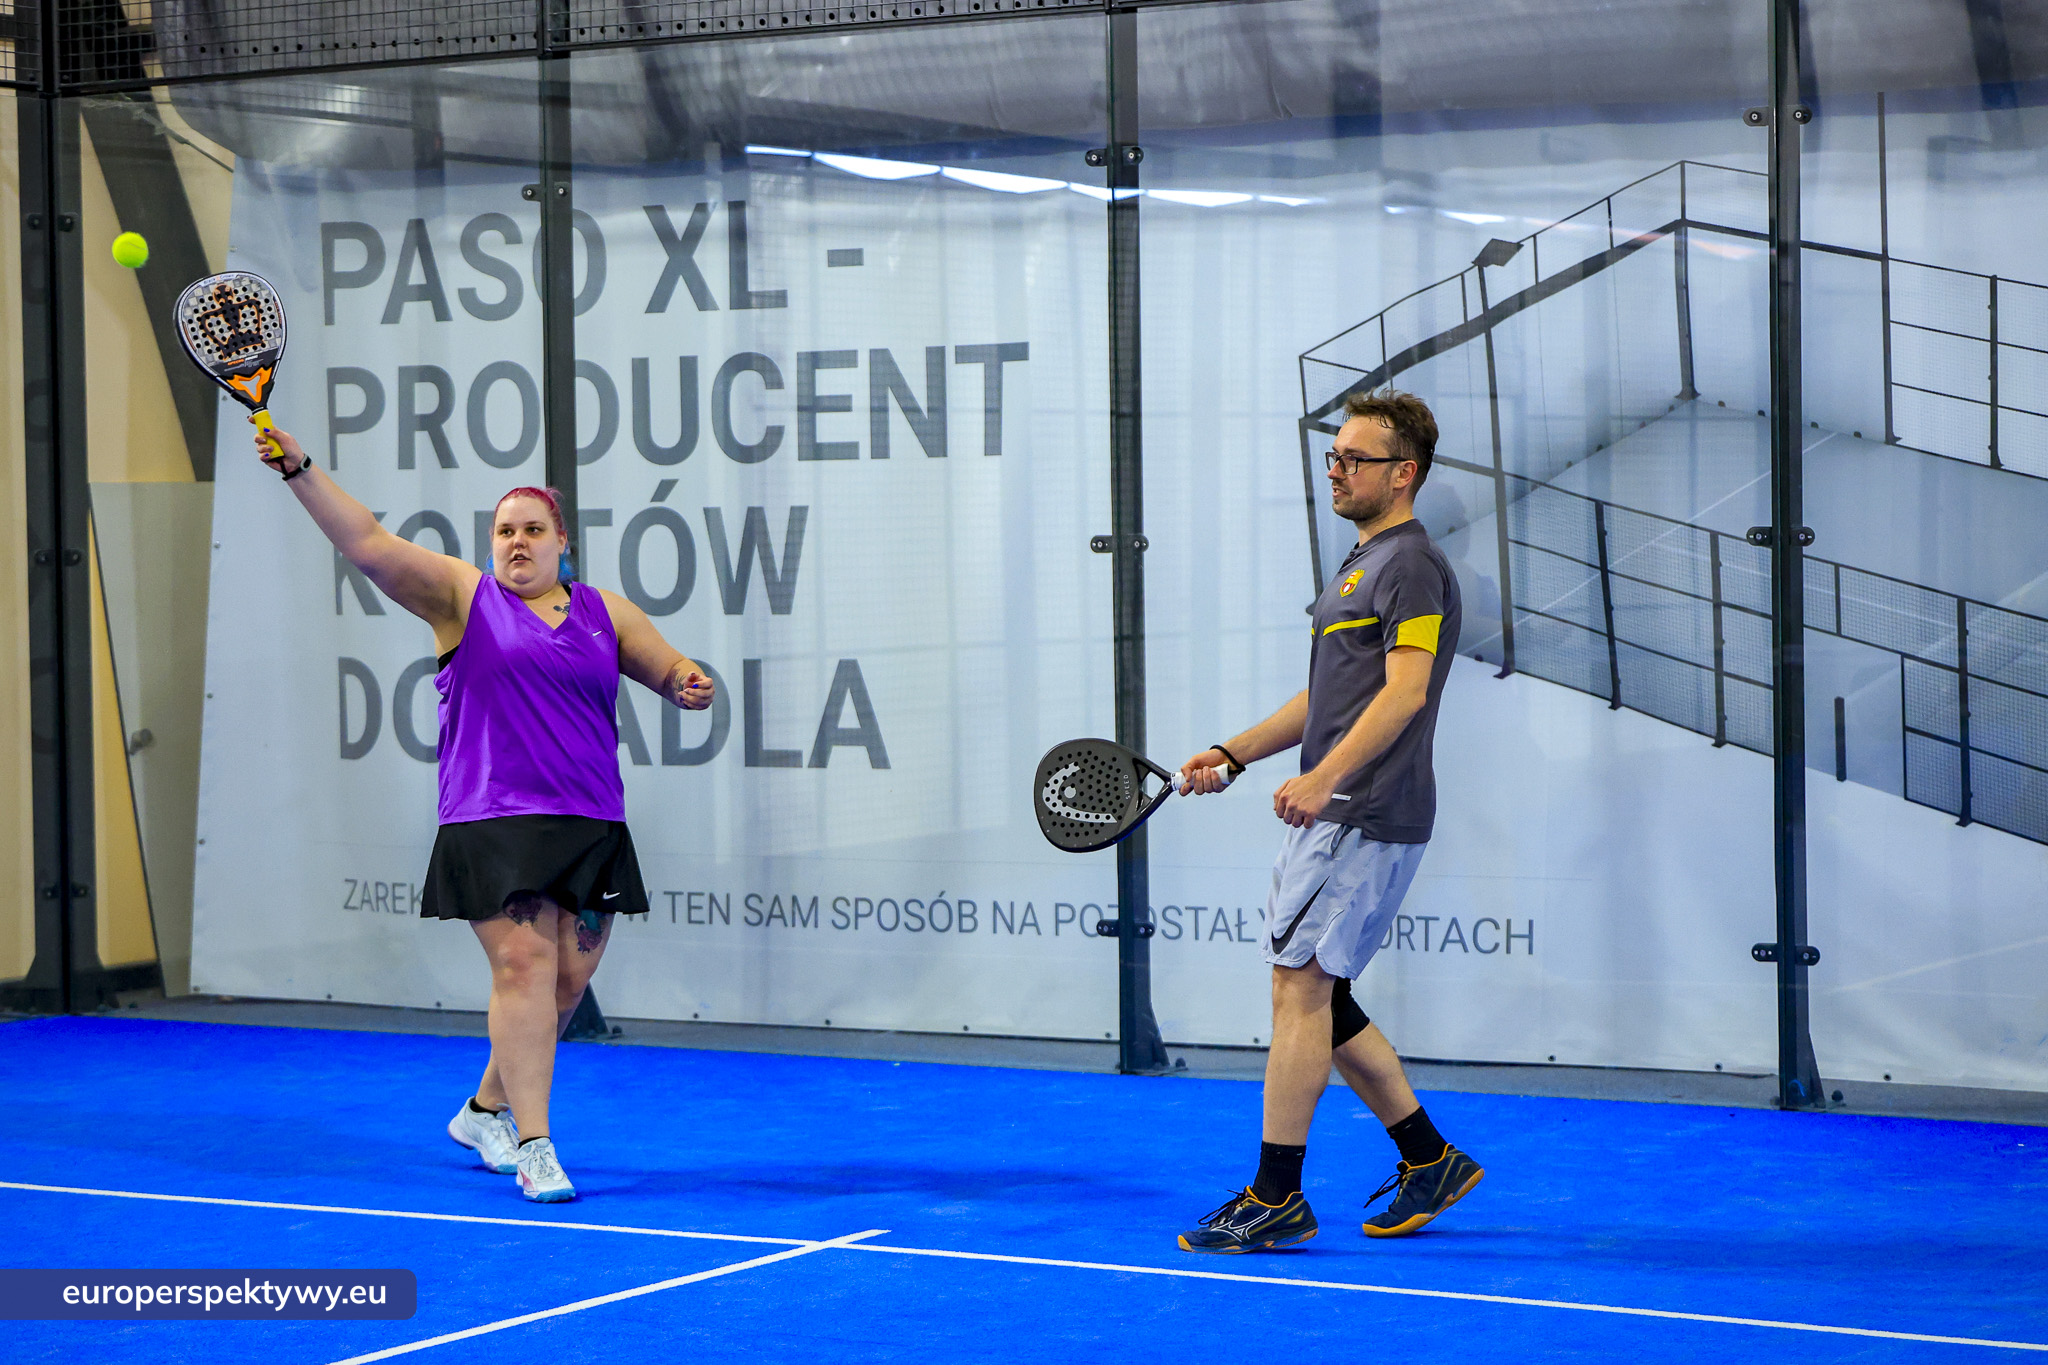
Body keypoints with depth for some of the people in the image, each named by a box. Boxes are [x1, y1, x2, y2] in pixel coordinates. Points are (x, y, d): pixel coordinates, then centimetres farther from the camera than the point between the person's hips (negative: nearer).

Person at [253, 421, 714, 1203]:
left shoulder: (606, 614, 13)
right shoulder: (464, 596, 4)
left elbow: (673, 671, 17)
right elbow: (367, 543, -4)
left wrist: (691, 687, -8)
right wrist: (300, 470, -15)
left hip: (591, 830, 4)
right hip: (492, 824, -4)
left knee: (567, 980, 7)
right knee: (523, 965, -15)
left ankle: (486, 1109, 29)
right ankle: (533, 1146, -13)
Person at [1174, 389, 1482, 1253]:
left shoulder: (1412, 566, -10)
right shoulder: (1362, 564, 21)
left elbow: (1404, 691, -22)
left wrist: (1326, 778, -33)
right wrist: (1234, 754, 20)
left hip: (1367, 817, -10)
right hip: (1332, 816, 10)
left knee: (1301, 989, -10)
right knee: (1317, 999, 11)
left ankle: (1276, 1199, -6)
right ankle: (1430, 1161, 20)